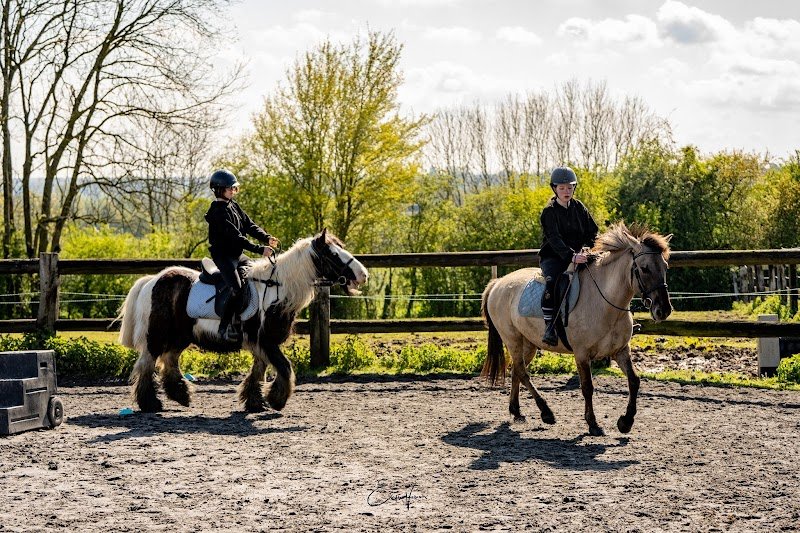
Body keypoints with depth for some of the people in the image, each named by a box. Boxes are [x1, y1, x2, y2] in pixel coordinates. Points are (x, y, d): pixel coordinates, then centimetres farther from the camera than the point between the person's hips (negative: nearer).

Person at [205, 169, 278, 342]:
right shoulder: (218, 212, -17)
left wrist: (267, 238, -10)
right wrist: (260, 249, -29)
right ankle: (225, 328, -17)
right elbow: (236, 237, -24)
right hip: (223, 255, -9)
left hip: (237, 255, 9)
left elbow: (250, 225, 7)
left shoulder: (234, 206, 12)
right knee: (237, 289, -23)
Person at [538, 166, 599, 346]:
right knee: (552, 282, -35)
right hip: (553, 257, -5)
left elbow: (593, 231, 12)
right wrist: (571, 256, -35)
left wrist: (590, 249, -9)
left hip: (577, 255, 5)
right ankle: (549, 326, -32)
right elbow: (554, 238, -21)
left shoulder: (579, 208, 10)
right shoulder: (549, 212, -7)